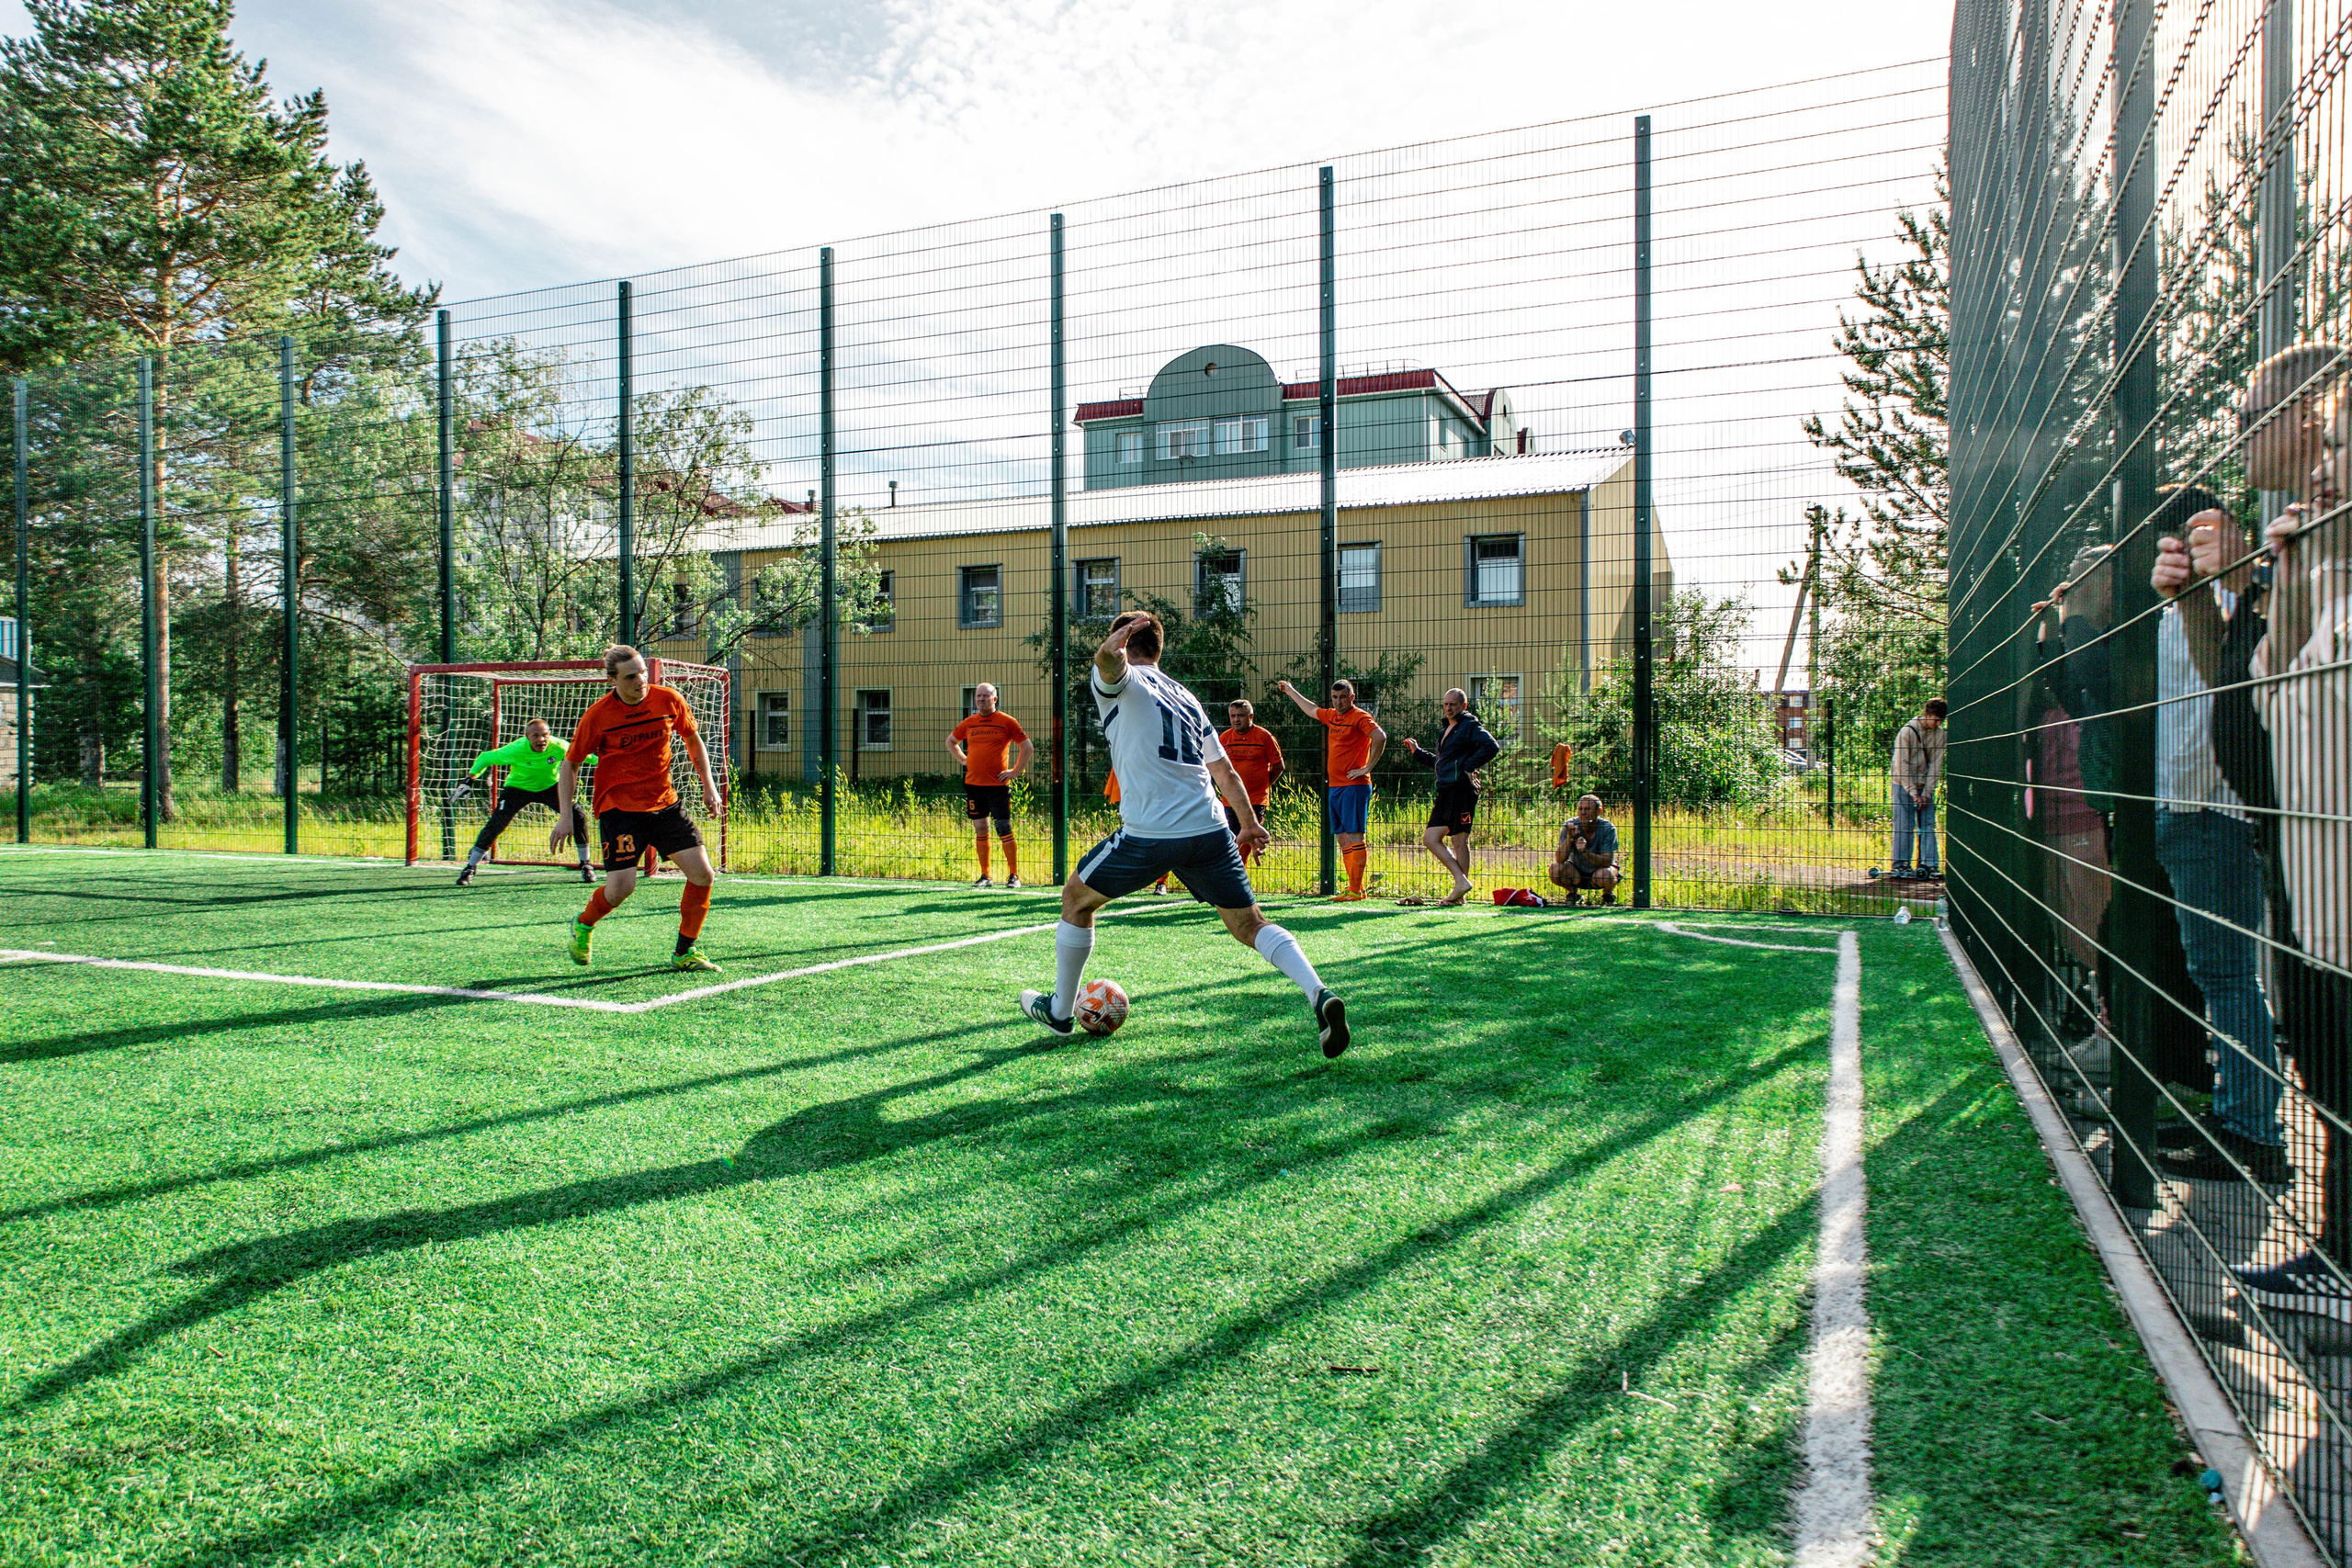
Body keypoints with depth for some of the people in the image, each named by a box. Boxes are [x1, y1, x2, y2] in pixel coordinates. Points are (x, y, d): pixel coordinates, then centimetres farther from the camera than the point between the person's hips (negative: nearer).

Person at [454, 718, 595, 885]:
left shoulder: (559, 747, -24)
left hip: (549, 788, 2)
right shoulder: (515, 750, -28)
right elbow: (485, 758, -14)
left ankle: (585, 865, 4)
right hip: (518, 788, -2)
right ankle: (469, 869, 1)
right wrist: (469, 780, -19)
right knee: (495, 824, -16)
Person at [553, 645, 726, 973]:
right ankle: (583, 925, 22)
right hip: (619, 808, -4)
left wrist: (708, 785, 10)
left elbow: (693, 739, 15)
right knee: (621, 887, -13)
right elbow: (569, 764, -1)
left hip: (664, 803, 4)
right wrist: (565, 816, -8)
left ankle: (684, 953, 9)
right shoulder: (597, 715, -10)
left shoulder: (669, 700, -3)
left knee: (702, 874, -7)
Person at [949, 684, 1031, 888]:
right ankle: (984, 875, 14)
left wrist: (1015, 772, -4)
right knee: (980, 830, 7)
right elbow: (951, 741, 27)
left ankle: (1014, 875, 3)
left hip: (998, 785, -4)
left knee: (1004, 830, -5)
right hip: (973, 784, 4)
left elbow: (1027, 747, 2)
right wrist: (963, 760, 13)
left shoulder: (1007, 722, -1)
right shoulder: (969, 722, 10)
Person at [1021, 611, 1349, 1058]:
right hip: (1211, 831, 5)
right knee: (1250, 925, 10)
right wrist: (1249, 824, 37)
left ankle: (1060, 1011, 30)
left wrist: (1115, 643, -42)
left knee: (1077, 898, 19)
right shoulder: (1185, 697, 24)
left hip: (1148, 835, -5)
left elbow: (1108, 660, -20)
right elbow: (1226, 773, 26)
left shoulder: (1119, 681, 7)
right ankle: (1320, 995, -13)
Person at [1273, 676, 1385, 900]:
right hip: (1335, 787, 9)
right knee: (1343, 839, 8)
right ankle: (1355, 889, 11)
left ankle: (1355, 890, -9)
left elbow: (1380, 737, -23)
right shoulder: (1332, 716, 17)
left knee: (1354, 836, -10)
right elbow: (1311, 710, 37)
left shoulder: (1359, 717, -7)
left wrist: (1367, 768, -20)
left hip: (1354, 787, -9)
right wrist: (1290, 691, 48)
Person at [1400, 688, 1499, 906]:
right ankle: (1461, 881, 4)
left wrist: (1469, 767, -18)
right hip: (1445, 792, 10)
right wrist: (1418, 752, 28)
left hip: (1462, 789, -10)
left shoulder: (1470, 725, -4)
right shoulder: (1448, 729, 23)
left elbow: (1491, 746, -19)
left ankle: (1459, 895, -2)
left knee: (1460, 841, -7)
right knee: (1430, 838, 4)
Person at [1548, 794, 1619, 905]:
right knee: (1555, 868, -27)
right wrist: (1569, 838, -38)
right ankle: (1574, 894, 4)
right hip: (1577, 871, 2)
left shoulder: (1608, 828, -20)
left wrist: (1586, 852, -43)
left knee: (1606, 874, -35)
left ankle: (1608, 895, 2)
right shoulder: (1570, 826, -17)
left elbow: (1608, 861, -26)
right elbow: (1559, 859, -22)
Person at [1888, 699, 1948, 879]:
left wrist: (1927, 792, -9)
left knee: (1928, 824, 0)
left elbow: (1936, 764, -2)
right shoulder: (1907, 732, -13)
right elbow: (1902, 765, -14)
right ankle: (1899, 863, 4)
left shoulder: (1939, 734, -1)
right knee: (1904, 825, -3)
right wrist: (1912, 791, -18)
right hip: (1904, 784, -4)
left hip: (1926, 785, 4)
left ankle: (1929, 863, 3)